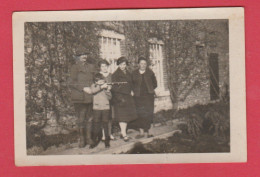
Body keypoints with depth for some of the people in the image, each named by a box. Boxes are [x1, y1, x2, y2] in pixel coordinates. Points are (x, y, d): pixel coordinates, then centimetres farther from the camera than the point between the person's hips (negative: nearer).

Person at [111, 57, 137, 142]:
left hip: (128, 97, 7)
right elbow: (114, 87, -12)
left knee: (127, 115, 8)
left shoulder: (128, 73, 14)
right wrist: (120, 98, -18)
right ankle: (124, 134, -8)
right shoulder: (115, 75, -8)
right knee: (122, 116, -9)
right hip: (119, 97, -7)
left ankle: (123, 132, 18)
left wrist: (131, 91, 11)